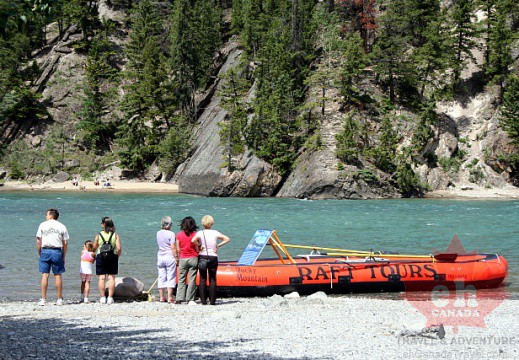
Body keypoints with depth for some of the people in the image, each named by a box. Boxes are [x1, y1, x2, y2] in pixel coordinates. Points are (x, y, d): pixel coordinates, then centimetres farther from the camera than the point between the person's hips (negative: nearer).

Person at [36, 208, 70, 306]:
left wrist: (39, 254, 9)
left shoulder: (43, 225, 4)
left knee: (45, 275, 0)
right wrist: (63, 256, 10)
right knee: (57, 276, 5)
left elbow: (38, 241, 1)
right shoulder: (62, 227, 6)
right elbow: (65, 244, 3)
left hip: (45, 251, 0)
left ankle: (43, 299, -2)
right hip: (57, 251, 0)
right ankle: (59, 299, 7)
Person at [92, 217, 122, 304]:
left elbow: (94, 248, 6)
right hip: (112, 257, 0)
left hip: (101, 257, 0)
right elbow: (119, 248, -8)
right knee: (111, 278, 3)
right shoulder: (116, 235, 1)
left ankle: (102, 297, 1)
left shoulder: (98, 235, 1)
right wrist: (117, 256, 8)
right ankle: (110, 298, -1)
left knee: (102, 278, 3)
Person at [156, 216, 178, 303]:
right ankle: (170, 297, -4)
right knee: (171, 278, 0)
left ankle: (161, 297, 11)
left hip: (160, 256, 5)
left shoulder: (158, 233, 6)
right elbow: (173, 248, -14)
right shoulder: (171, 234, -12)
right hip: (170, 257, -5)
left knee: (161, 277, 9)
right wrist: (176, 258, -8)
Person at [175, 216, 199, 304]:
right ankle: (190, 299, 1)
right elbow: (198, 248, -4)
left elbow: (178, 249, 3)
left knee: (181, 279, 8)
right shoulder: (195, 235, -6)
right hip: (193, 258, -2)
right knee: (192, 280, 2)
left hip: (183, 259, 2)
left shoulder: (179, 235, 0)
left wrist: (178, 259, 13)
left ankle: (179, 299, 3)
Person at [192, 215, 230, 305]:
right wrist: (218, 245, -1)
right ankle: (212, 300, 4)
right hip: (213, 257, 1)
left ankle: (203, 300, 1)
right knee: (212, 279, 6)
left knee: (202, 279, 5)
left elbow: (193, 240, -25)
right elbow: (227, 239, -3)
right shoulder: (215, 233, 0)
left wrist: (199, 246, -8)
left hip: (202, 257, -1)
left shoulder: (200, 233, -6)